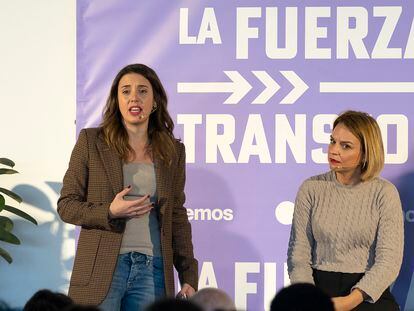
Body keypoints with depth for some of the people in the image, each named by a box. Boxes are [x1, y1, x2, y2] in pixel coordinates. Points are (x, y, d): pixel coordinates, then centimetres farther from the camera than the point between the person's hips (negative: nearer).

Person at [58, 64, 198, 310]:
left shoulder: (173, 151, 10)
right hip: (102, 269, -2)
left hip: (152, 270, 2)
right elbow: (66, 205, 3)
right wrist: (110, 212, -14)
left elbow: (177, 215, 13)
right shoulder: (91, 141, 3)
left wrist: (189, 277, 8)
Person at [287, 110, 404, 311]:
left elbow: (389, 260, -8)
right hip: (320, 287, 1)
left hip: (369, 294, -1)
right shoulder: (311, 189, 5)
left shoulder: (384, 193, -1)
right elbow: (298, 254, 3)